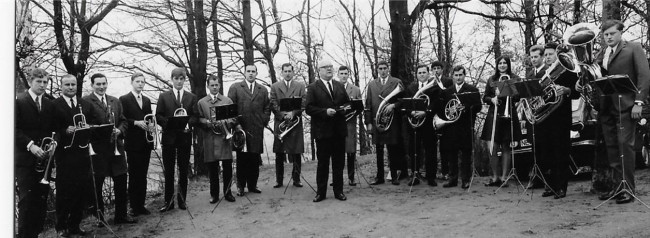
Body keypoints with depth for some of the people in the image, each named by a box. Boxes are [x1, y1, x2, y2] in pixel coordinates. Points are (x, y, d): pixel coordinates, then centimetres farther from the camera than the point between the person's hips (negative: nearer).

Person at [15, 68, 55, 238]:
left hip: (44, 158, 4)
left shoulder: (49, 104, 13)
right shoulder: (18, 101, -1)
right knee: (27, 200, -5)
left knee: (42, 200, 4)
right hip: (24, 159, -4)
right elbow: (15, 129, -9)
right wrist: (30, 145, -19)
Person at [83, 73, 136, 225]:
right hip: (97, 148, -5)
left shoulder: (115, 101, 15)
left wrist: (119, 130, -4)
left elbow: (123, 121, 16)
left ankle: (121, 215, 19)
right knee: (96, 184, 5)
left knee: (121, 181, 8)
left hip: (116, 146, 5)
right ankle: (98, 217, 18)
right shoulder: (86, 102, -4)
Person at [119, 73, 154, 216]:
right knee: (134, 175, 0)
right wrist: (136, 122, -19)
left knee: (143, 175, 8)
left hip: (146, 142, 5)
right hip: (133, 143, -5)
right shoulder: (124, 99, -1)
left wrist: (151, 126, -3)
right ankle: (134, 206, 7)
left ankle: (141, 205, 14)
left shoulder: (147, 100, 16)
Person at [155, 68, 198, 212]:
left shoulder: (192, 97, 10)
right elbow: (158, 117, 1)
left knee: (183, 170, 6)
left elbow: (195, 116, 4)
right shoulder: (164, 97, 8)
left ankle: (182, 200, 15)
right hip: (168, 136, 0)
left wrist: (188, 124, -16)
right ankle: (168, 202, 9)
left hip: (185, 136, 1)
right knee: (168, 171, 3)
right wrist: (170, 124, -16)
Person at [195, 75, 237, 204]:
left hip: (225, 138, 0)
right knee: (212, 168, 3)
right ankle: (214, 194, 14)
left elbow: (233, 119, 7)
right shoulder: (201, 103, 11)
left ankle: (227, 192, 13)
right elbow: (198, 120, 5)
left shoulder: (228, 101, 12)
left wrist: (223, 122, -11)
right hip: (209, 140, 0)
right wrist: (207, 122, -13)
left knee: (227, 167, 0)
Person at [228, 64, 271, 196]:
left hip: (257, 130, 2)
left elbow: (267, 108, 15)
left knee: (255, 159, 3)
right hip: (240, 128, -2)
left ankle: (252, 185, 12)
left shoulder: (263, 90, 16)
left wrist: (264, 122, 2)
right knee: (241, 159, 1)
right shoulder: (235, 88, 7)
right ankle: (240, 186, 9)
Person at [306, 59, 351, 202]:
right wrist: (325, 111, -20)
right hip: (322, 131, -4)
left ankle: (338, 191, 18)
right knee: (322, 163, 3)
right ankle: (321, 193, 13)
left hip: (339, 130, 4)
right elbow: (308, 108, -9)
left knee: (339, 163, 8)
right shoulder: (313, 88, -1)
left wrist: (344, 110, -4)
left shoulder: (340, 86, 14)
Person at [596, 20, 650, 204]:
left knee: (625, 144, -7)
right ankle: (617, 186, 12)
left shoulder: (633, 48, 3)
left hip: (625, 105, -5)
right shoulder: (601, 54, 18)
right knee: (611, 147, 5)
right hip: (606, 106, 5)